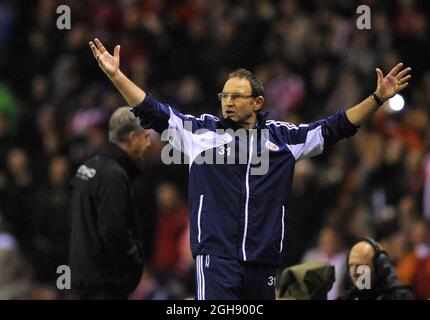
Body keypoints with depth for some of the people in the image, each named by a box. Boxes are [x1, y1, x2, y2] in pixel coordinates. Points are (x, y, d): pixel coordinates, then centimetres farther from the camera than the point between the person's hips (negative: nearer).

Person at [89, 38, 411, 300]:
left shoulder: (282, 137, 11)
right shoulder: (201, 131, 5)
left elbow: (335, 127, 16)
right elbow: (154, 112, 4)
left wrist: (378, 98, 12)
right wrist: (116, 75, -5)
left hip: (263, 263, 3)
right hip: (216, 257, -3)